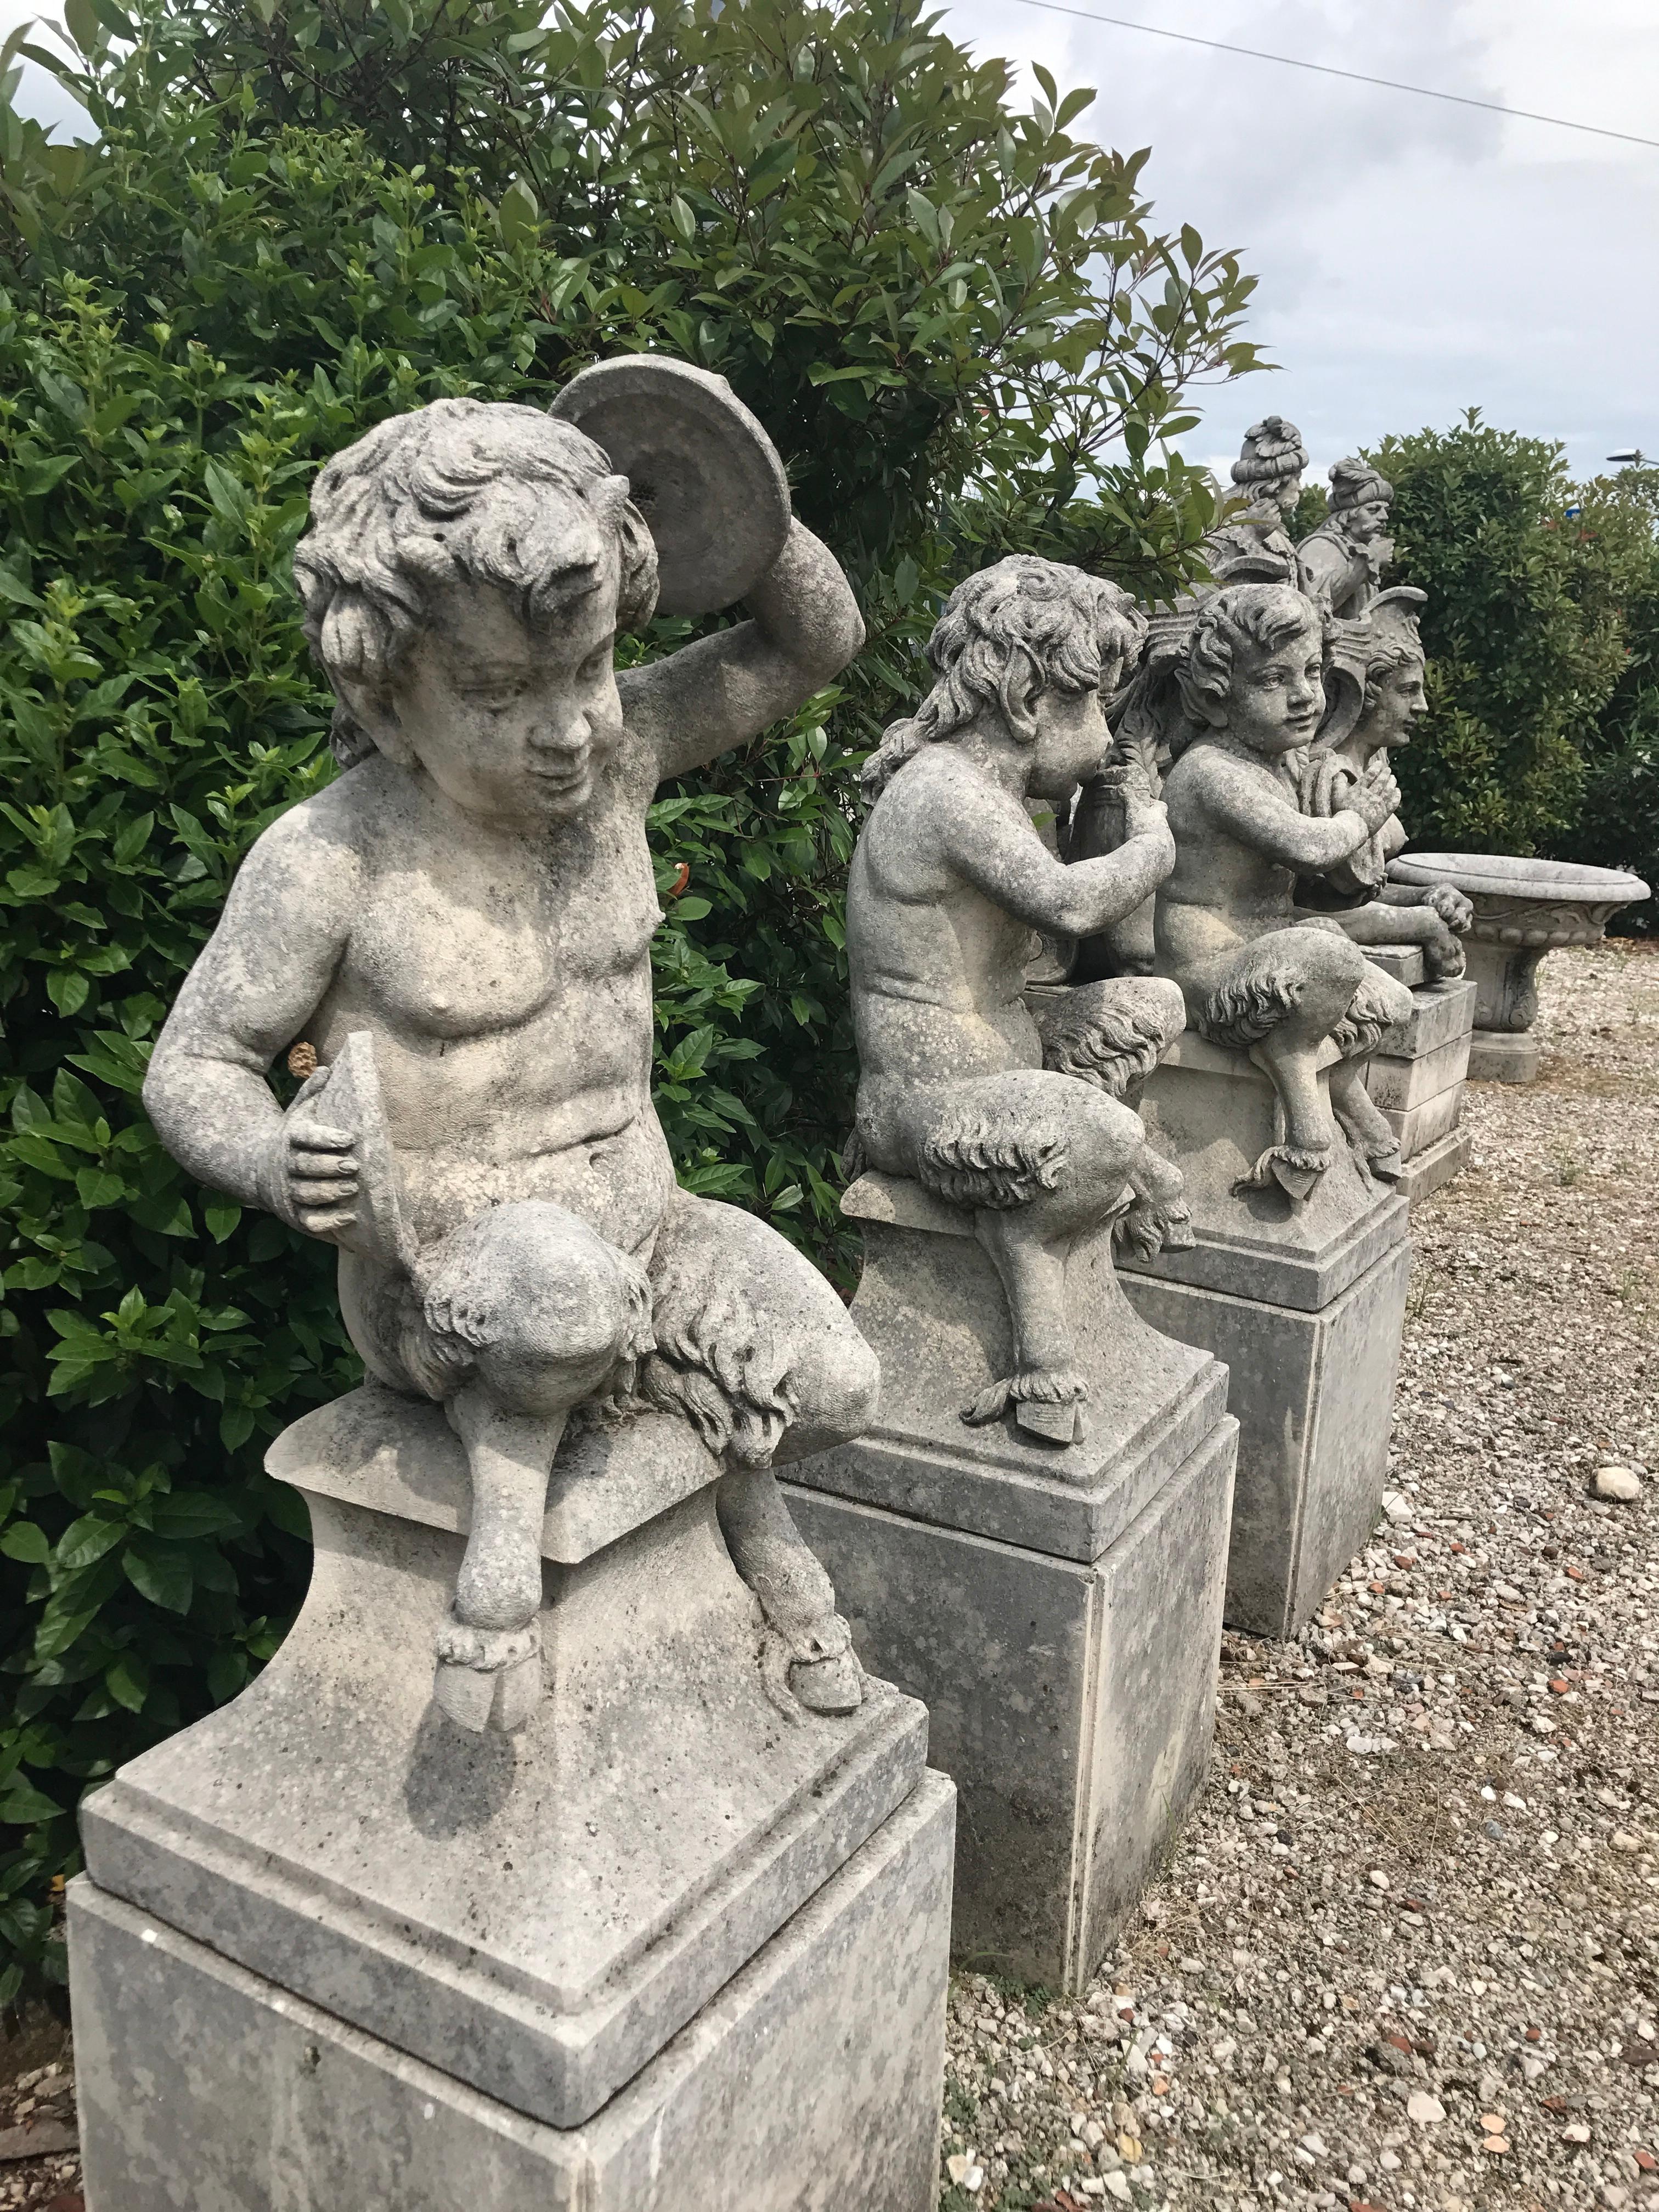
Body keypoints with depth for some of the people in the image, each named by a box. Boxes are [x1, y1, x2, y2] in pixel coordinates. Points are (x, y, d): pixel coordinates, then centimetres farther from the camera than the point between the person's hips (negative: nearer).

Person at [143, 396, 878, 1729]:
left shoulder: (612, 752, -5)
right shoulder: (333, 859, -19)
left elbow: (817, 640, 2)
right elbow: (193, 1067, -11)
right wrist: (277, 1166, -34)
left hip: (640, 1223, 6)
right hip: (442, 1283, -5)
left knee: (836, 1390, -7)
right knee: (558, 1276, -39)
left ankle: (750, 1507, 27)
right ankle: (508, 1482, -7)